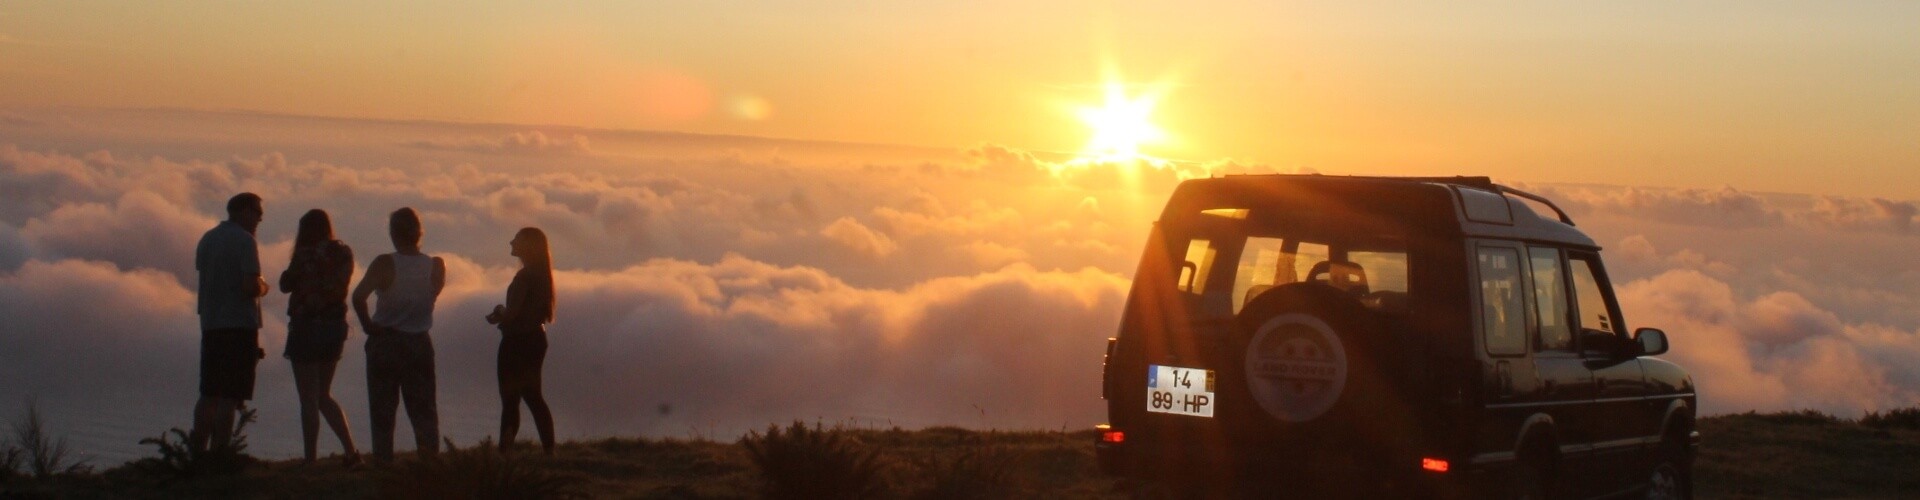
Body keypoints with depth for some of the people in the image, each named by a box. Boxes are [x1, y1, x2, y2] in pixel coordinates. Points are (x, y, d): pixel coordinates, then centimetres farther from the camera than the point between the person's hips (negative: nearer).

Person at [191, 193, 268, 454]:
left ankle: (197, 451, 14)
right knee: (230, 397, -5)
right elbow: (250, 286, -19)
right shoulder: (245, 241, -10)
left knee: (209, 394, 14)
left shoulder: (207, 239, 14)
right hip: (239, 325, -7)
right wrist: (263, 288, 2)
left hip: (210, 325, 7)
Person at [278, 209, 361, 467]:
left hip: (307, 327, -7)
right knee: (323, 395, 16)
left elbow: (285, 284, -5)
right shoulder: (344, 253, 5)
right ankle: (351, 452, 8)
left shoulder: (307, 254, -13)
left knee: (309, 399, -1)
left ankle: (310, 459, 1)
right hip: (335, 327, 7)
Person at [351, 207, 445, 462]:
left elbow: (358, 296, -24)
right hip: (420, 343, 2)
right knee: (424, 410, 10)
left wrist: (367, 324, -10)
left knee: (383, 410, 6)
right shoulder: (436, 265, -7)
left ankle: (383, 462, 4)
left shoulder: (385, 264, -14)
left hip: (384, 343, -2)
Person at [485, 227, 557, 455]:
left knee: (510, 398, -6)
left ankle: (505, 449, -6)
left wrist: (497, 316, 1)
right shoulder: (541, 274, 11)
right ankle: (549, 448, 13)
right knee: (533, 396, 13)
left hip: (518, 342, -9)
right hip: (535, 338, 9)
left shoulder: (524, 276, -17)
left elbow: (512, 313, -19)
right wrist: (503, 314, 11)